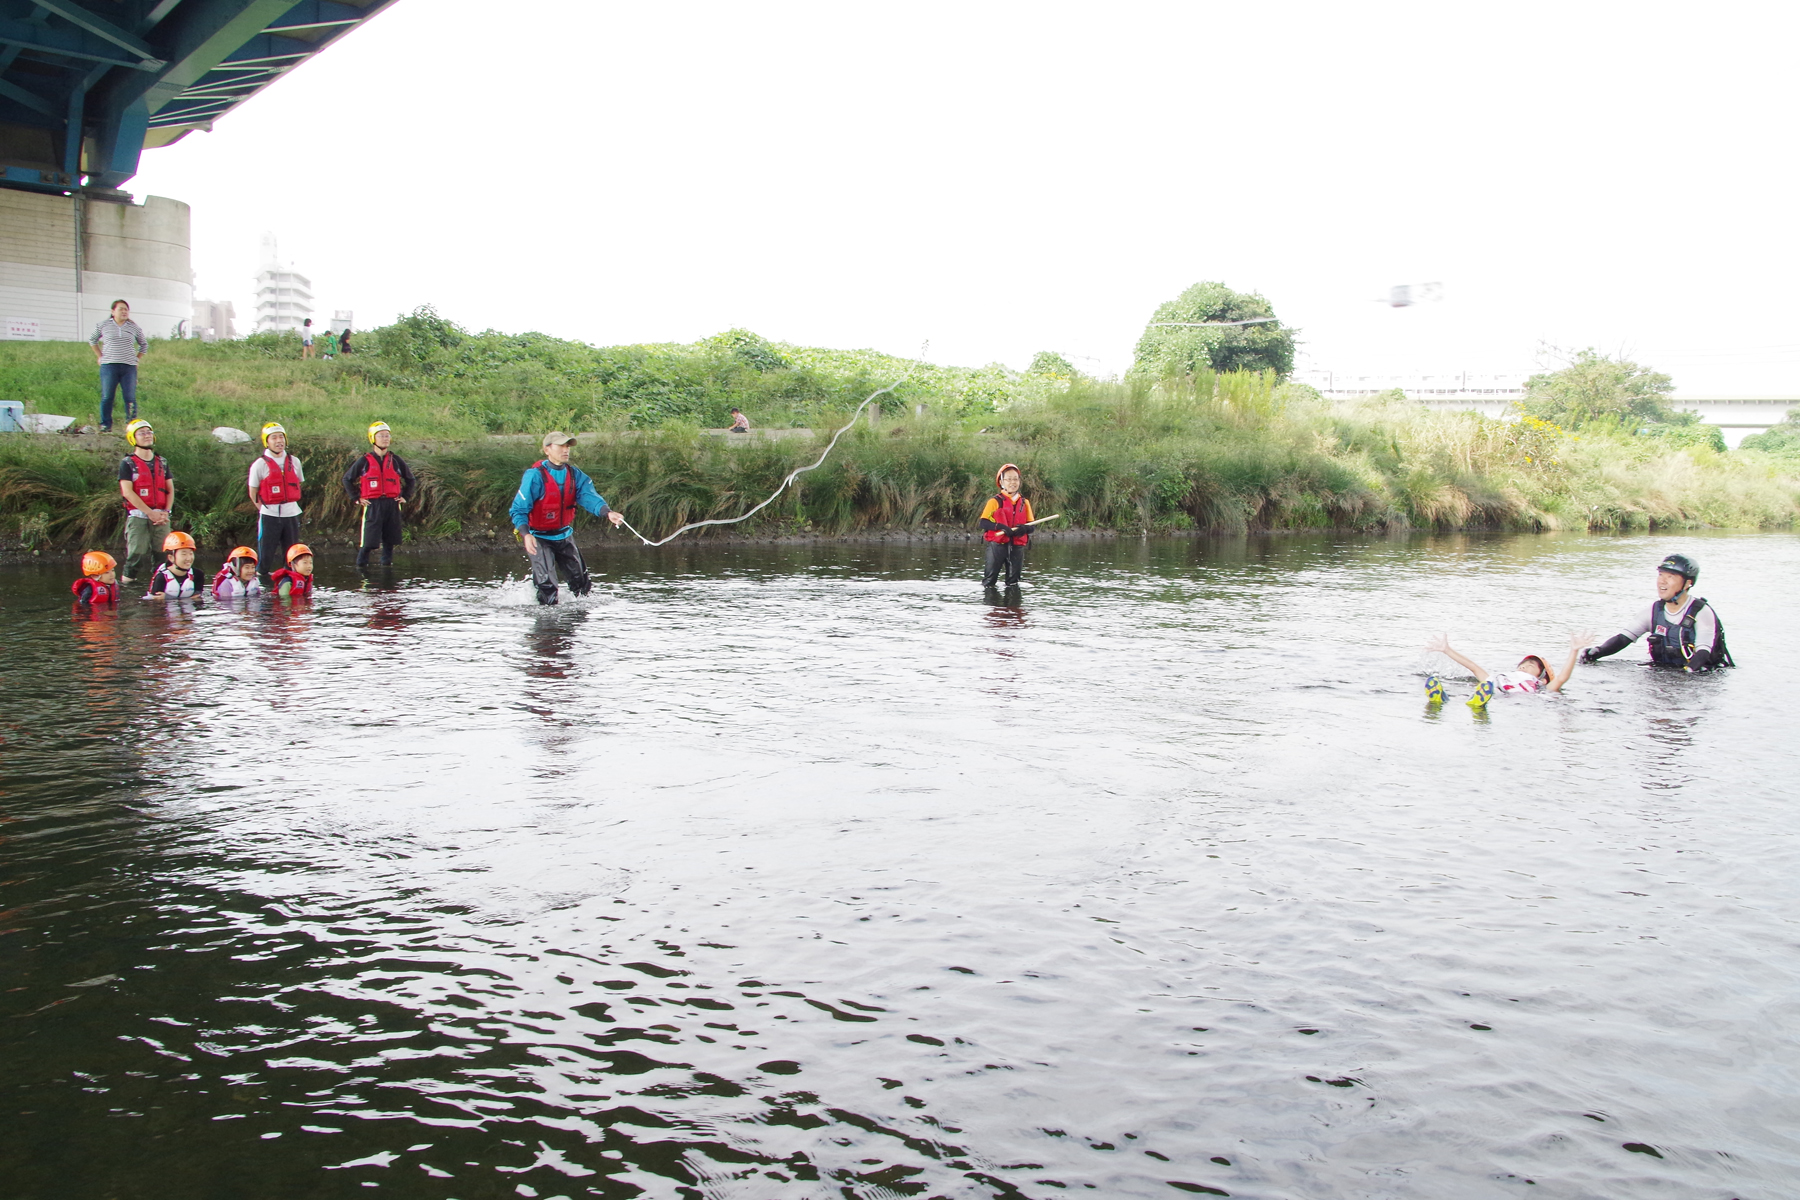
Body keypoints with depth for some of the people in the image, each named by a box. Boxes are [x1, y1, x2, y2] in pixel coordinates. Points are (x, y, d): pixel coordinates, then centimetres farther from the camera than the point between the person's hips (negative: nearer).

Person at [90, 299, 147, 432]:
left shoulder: (134, 327, 9)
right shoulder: (103, 326, 6)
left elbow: (144, 344, 23)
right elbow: (92, 340, 22)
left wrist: (138, 358, 12)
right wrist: (99, 356, 13)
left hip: (129, 366, 1)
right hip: (108, 366, -1)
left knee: (130, 398, -4)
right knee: (107, 397, -2)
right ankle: (105, 425, 4)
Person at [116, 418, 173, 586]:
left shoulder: (162, 463, 16)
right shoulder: (127, 463, 2)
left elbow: (170, 490, 14)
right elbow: (128, 492, -6)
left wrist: (165, 512, -2)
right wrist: (150, 512, -11)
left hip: (161, 517, 4)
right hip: (138, 516, -4)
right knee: (138, 555, -11)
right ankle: (128, 584, -5)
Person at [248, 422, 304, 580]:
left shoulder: (294, 462, 6)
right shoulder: (260, 465, -4)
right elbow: (253, 493, 1)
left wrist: (289, 503, 9)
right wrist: (264, 508, -4)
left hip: (291, 513, 3)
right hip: (269, 515, -3)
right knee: (266, 554, -2)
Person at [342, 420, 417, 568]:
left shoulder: (396, 460, 8)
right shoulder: (365, 461, 1)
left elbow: (411, 480, 20)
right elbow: (347, 479, 9)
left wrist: (405, 497, 9)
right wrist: (357, 498, 3)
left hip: (392, 505, 3)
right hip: (372, 505, -3)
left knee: (389, 540, 5)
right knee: (369, 541, -6)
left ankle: (387, 564, 16)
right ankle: (360, 566, 6)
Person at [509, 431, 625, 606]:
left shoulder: (574, 474, -3)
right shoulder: (535, 475, -19)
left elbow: (588, 496, -18)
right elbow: (519, 509, -19)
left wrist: (607, 513, -39)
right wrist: (526, 534, -36)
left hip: (564, 535, 6)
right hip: (539, 538, -5)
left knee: (581, 583, 13)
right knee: (547, 586, -13)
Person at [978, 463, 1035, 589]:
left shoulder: (1025, 503, 11)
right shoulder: (995, 501, -2)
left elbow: (1031, 526, 10)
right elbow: (983, 523, -9)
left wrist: (1024, 529, -14)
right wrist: (1001, 527, -24)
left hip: (1017, 547, 4)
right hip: (997, 545, -4)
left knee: (1013, 582, 10)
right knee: (990, 580, -2)